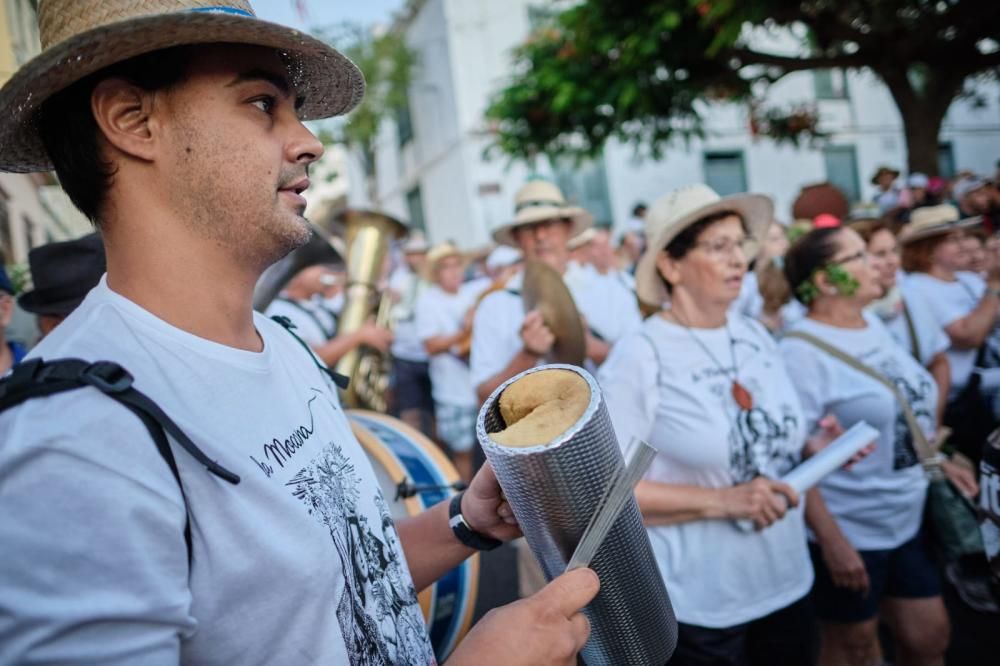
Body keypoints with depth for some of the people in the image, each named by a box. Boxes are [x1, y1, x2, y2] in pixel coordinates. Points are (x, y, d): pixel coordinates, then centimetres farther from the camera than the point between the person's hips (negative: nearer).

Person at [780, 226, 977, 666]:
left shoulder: (873, 323, 5)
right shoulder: (801, 351, -21)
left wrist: (936, 459, 13)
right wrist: (831, 540, -23)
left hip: (906, 523, 8)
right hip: (848, 533, -7)